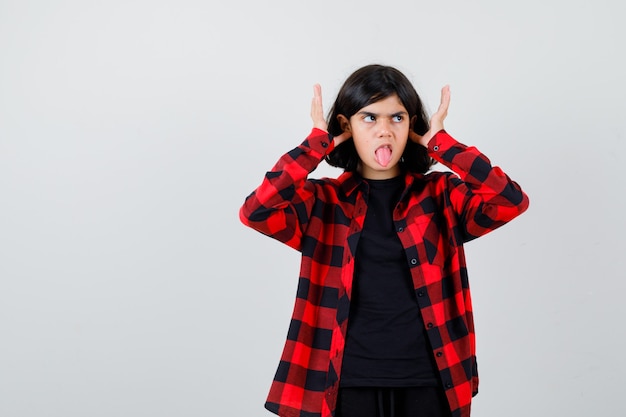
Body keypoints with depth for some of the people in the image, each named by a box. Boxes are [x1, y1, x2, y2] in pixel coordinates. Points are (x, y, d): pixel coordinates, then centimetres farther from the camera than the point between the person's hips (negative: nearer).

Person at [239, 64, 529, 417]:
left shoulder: (442, 195, 4)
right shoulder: (323, 202, 2)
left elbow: (512, 201, -13)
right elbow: (256, 212, -16)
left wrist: (440, 141, -7)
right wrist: (317, 143, -9)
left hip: (427, 382, 1)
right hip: (348, 383, 0)